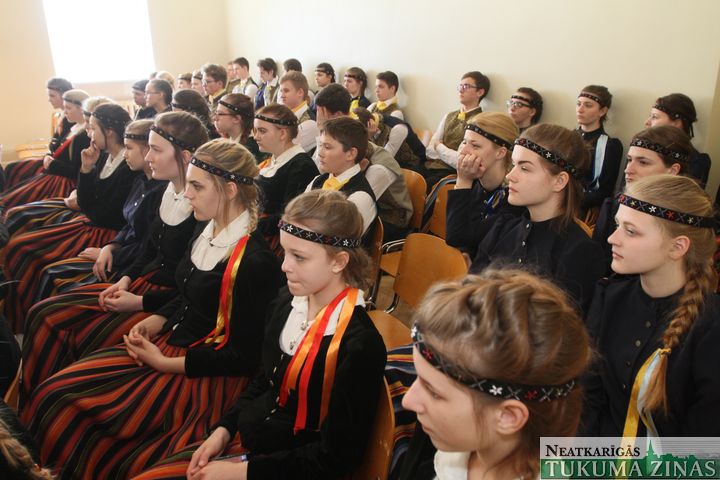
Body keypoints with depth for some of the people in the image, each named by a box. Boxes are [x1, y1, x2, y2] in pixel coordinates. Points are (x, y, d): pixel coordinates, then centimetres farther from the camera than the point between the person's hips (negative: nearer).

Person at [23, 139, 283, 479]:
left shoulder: (256, 262, -23)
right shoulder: (207, 229, 3)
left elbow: (244, 357, -19)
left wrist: (166, 364, -15)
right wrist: (157, 321, 0)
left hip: (204, 375, -8)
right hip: (173, 343, 8)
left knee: (66, 411, -10)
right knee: (53, 392, -1)